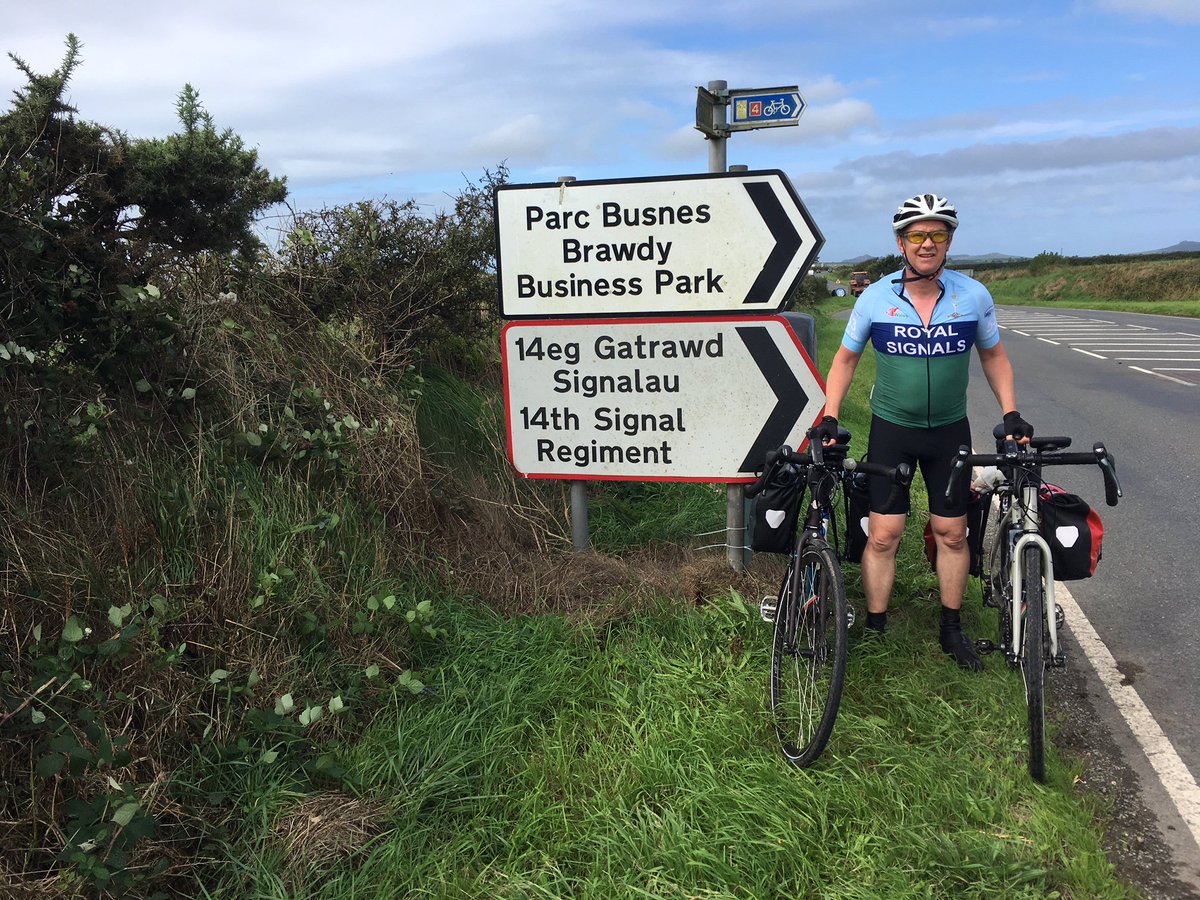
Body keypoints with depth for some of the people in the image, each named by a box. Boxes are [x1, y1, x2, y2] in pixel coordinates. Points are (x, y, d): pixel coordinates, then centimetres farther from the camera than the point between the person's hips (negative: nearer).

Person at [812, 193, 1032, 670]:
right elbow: (846, 358, 3)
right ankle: (875, 630, 11)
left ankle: (952, 629, 24)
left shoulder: (974, 295, -5)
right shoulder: (875, 298, -7)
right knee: (883, 535, -3)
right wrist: (829, 417, -6)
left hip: (950, 431, 1)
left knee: (952, 533, 8)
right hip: (891, 429, -1)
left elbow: (993, 354, 9)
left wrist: (1011, 413, 1)